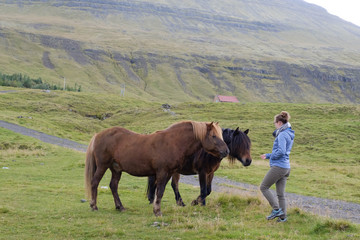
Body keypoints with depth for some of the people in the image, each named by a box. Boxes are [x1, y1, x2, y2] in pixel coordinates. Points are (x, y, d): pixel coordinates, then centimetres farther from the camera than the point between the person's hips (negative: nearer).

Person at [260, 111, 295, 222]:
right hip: (286, 167, 9)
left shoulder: (282, 135, -15)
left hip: (278, 166, -9)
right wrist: (268, 155, 18)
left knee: (263, 187, 0)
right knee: (281, 193, 11)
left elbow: (281, 151, -25)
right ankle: (283, 216, 12)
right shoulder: (289, 134, 16)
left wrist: (271, 156, -6)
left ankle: (276, 209, -4)